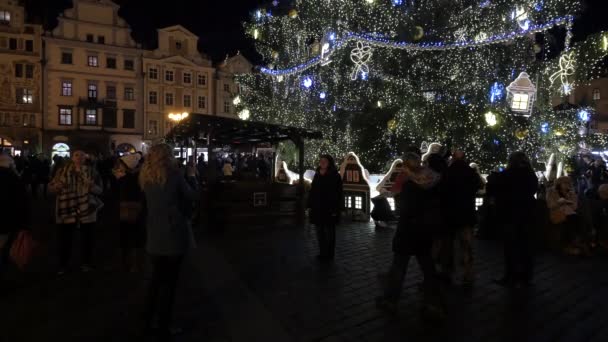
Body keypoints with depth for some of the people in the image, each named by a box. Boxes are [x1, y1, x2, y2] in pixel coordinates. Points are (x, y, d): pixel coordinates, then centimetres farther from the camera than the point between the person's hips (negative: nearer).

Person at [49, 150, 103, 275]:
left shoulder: (91, 171, 3)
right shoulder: (63, 170, 5)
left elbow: (100, 189, 1)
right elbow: (51, 186, 7)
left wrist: (93, 186, -19)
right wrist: (57, 186, -15)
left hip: (86, 209, 0)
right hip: (66, 209, 0)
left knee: (86, 238, 7)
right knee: (65, 239, 2)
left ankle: (87, 263, 21)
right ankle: (63, 265, 17)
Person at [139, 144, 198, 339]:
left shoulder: (146, 177, 7)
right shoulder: (174, 174, -11)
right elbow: (192, 196, -2)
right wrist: (191, 177, 14)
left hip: (154, 235, 6)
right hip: (174, 235, -6)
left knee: (157, 278, 21)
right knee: (169, 281, 5)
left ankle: (148, 322, 28)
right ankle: (164, 328, 15)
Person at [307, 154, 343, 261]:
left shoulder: (335, 176, -8)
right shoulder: (317, 175, 9)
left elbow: (338, 194, -11)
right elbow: (312, 191, 10)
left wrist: (336, 209, -15)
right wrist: (310, 206, 6)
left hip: (329, 209, -5)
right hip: (317, 208, 6)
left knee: (329, 232, 6)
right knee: (320, 231, 11)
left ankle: (329, 254, 17)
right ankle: (323, 253, 24)